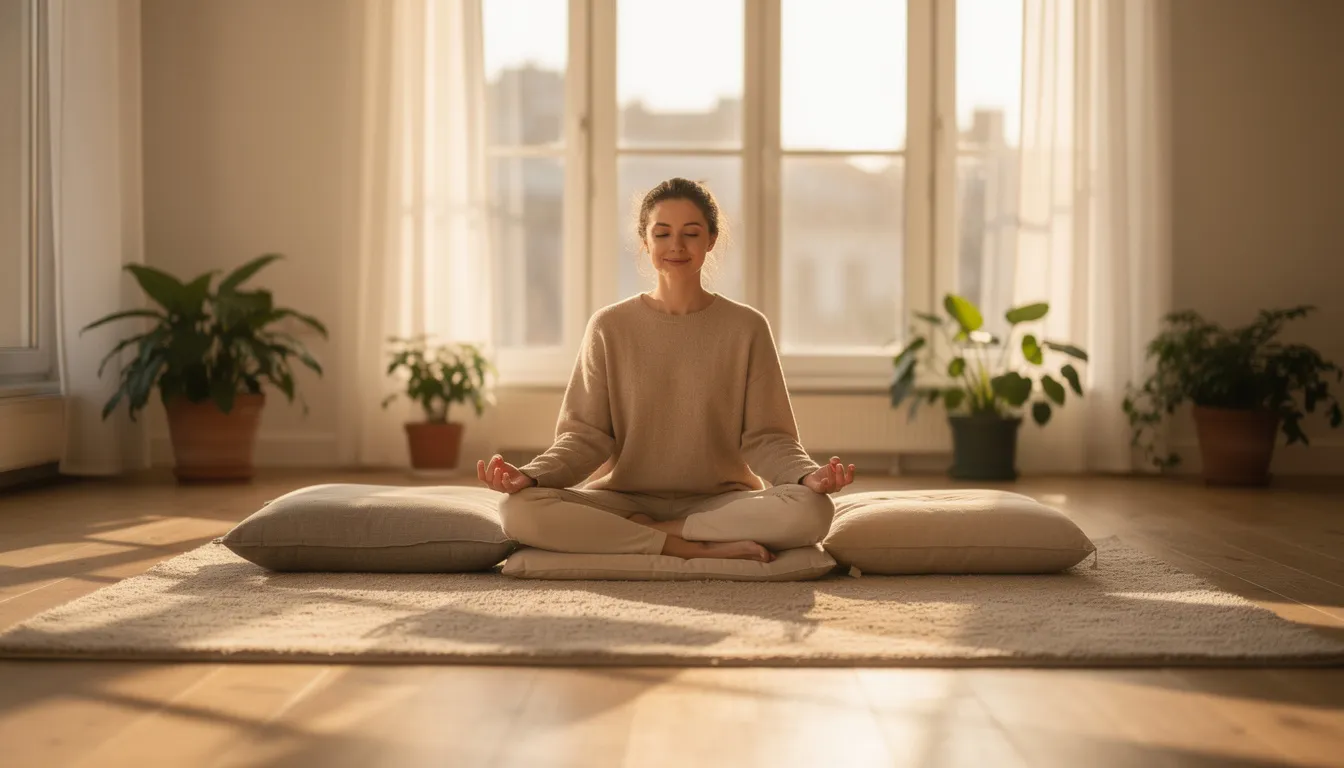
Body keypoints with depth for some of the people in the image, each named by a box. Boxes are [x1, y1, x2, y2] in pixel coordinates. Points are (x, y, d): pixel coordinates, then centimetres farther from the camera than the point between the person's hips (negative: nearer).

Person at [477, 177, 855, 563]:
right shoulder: (609, 327, 3)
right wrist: (532, 474, -20)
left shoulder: (747, 328, 2)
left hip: (721, 501, 0)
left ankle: (638, 533, -18)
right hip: (623, 499, 0)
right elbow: (586, 433, -1)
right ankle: (702, 549, -23)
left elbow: (764, 436, -1)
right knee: (520, 509, -29)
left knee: (811, 511, -31)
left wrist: (809, 475, -22)